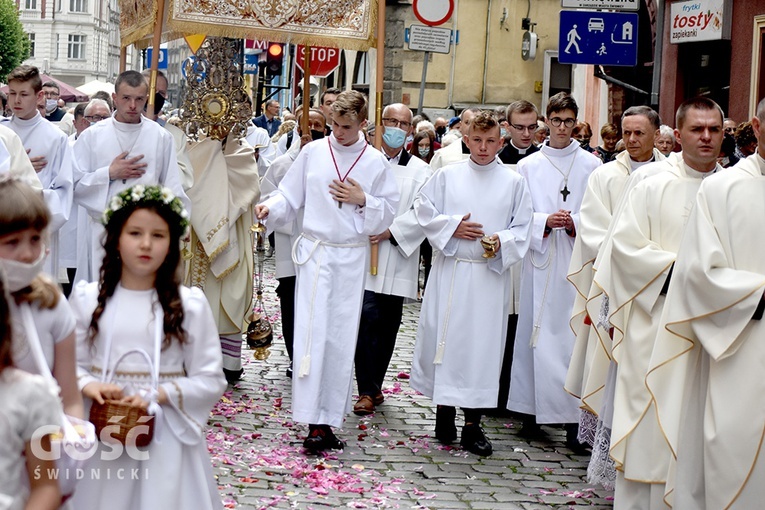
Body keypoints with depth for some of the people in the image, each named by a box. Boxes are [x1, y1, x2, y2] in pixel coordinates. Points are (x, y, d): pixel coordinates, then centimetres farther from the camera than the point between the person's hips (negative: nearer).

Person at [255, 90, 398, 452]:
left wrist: (363, 201, -9)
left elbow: (387, 215, 8)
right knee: (311, 334, -7)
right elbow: (290, 196, 8)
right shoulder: (313, 153, 3)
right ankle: (313, 421, -7)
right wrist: (271, 207, -11)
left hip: (352, 258, 1)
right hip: (315, 251, -1)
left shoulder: (376, 163, 4)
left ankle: (329, 419, 10)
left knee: (342, 338, 3)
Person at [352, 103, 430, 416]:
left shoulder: (420, 171, 7)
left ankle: (373, 386, 20)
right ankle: (368, 390, -6)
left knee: (388, 325, 8)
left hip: (398, 257, 2)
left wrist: (390, 231, -14)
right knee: (367, 317, -12)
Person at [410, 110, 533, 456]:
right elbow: (424, 211, 6)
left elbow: (523, 229, 6)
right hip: (450, 272, 0)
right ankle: (444, 411, 18)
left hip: (491, 275, 0)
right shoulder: (447, 175, 6)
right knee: (445, 339, 3)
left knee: (483, 343, -1)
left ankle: (472, 424, 5)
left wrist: (502, 241, -13)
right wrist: (452, 226, -8)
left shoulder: (514, 182, 5)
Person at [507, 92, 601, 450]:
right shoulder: (529, 166, 10)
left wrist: (575, 223, -13)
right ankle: (534, 410, 8)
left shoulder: (591, 165, 6)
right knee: (537, 332, 1)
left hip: (577, 260, -1)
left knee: (575, 334, -5)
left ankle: (574, 414, -3)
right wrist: (545, 221, -12)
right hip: (540, 260, 1)